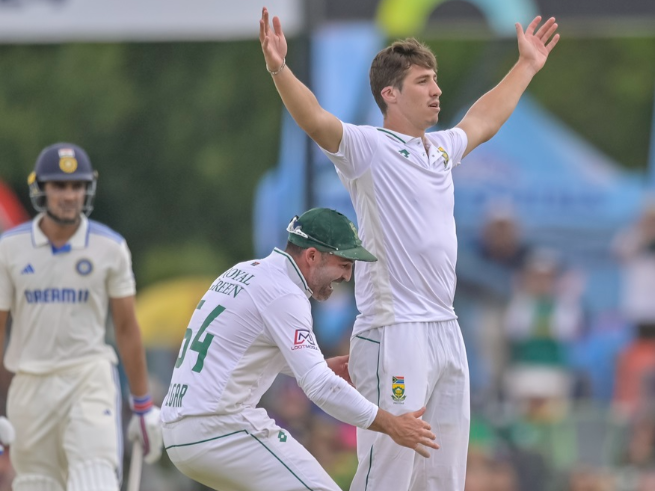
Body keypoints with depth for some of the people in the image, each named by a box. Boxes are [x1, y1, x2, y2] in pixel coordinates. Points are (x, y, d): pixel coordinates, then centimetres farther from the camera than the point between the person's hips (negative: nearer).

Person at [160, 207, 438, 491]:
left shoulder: (246, 273, 16)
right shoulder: (283, 294, -13)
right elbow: (319, 387, -20)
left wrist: (323, 367, 18)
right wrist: (391, 426, -15)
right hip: (220, 431, -10)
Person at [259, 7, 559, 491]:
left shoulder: (440, 149, 16)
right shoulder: (367, 147, -6)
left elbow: (483, 121, 37)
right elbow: (317, 121, -24)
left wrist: (527, 66, 46)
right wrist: (279, 70, -41)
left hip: (445, 332, 8)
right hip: (393, 336, -8)